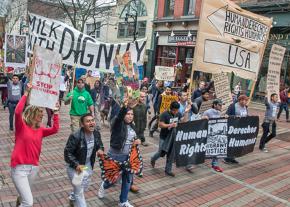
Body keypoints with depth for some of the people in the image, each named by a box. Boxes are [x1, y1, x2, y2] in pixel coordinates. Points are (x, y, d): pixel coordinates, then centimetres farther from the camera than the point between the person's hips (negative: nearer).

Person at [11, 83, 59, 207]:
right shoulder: (21, 126, -7)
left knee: (24, 197, 27)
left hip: (34, 168, 6)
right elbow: (17, 111, -26)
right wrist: (26, 93, -24)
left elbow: (55, 129, -8)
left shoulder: (40, 130, 7)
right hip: (19, 168, -6)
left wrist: (55, 112, -9)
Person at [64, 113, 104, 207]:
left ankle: (72, 197, 60)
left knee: (84, 188, 29)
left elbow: (100, 144, 8)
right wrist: (76, 165, -34)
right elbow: (67, 153, -23)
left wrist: (100, 149, -15)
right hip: (75, 167, -7)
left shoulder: (96, 133, -10)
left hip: (88, 166, 7)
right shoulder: (75, 136, -29)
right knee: (79, 192, 0)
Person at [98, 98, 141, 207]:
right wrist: (124, 107, -55)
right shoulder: (117, 123, -14)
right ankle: (104, 186, 46)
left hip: (129, 156, 6)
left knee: (128, 178, 12)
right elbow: (119, 116, -36)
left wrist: (137, 141, -4)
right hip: (116, 155, -6)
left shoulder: (132, 126, 5)